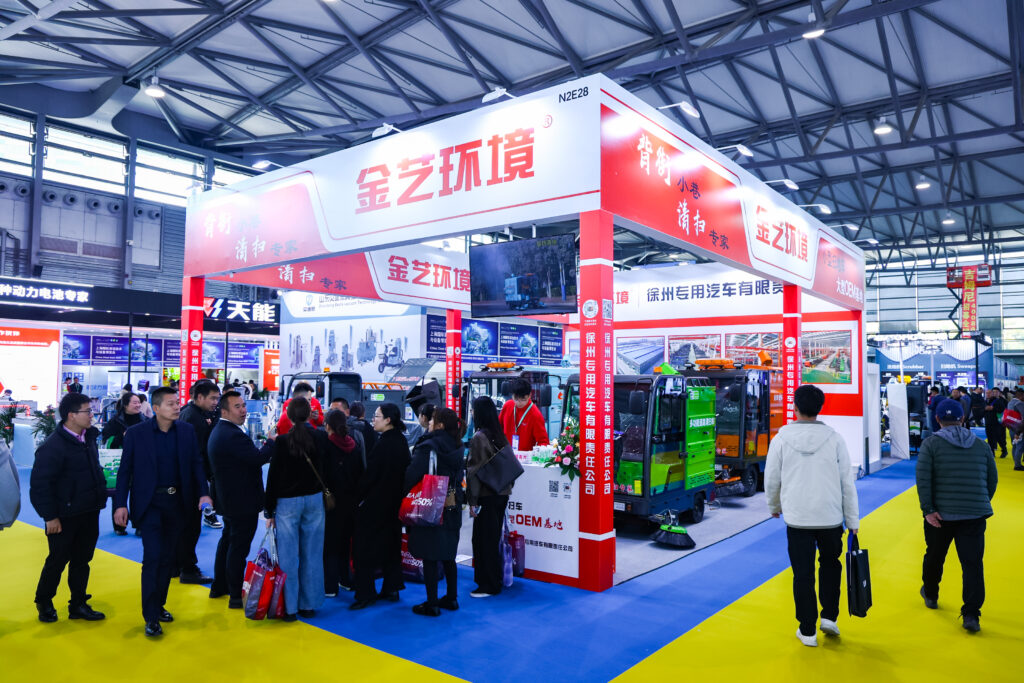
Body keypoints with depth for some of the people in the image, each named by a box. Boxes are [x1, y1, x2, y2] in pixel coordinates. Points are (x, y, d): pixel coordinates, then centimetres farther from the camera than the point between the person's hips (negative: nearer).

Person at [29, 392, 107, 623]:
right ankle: (43, 603, 32)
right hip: (64, 517, -7)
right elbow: (39, 484, -18)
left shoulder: (88, 437, 4)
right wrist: (50, 517, -16)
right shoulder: (53, 446, -20)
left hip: (89, 513, 7)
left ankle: (78, 604, 28)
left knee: (82, 560, 15)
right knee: (58, 561, 9)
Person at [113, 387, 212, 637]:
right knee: (153, 556, -9)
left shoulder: (187, 431, 2)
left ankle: (158, 605, 29)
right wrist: (121, 504, -10)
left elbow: (196, 464, 4)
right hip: (149, 504, -3)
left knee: (169, 558, 12)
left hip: (177, 503, 4)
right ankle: (151, 617, 3)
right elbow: (125, 471, -3)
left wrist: (203, 492, -9)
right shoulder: (136, 433, -6)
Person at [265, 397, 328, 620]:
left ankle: (290, 608, 13)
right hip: (314, 500, 3)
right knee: (312, 554, 10)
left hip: (287, 502, -3)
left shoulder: (283, 441, -12)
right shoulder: (321, 438, -4)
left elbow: (273, 476, -7)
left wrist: (270, 510, 0)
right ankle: (309, 605, 19)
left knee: (289, 557, 6)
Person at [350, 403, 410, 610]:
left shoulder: (384, 444, -21)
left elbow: (369, 474, -19)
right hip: (394, 504, 9)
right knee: (391, 545, 16)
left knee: (364, 546, 2)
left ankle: (366, 593, 7)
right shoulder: (401, 441, 5)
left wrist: (358, 497, -8)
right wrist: (398, 495, 17)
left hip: (375, 504, -9)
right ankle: (392, 588, 24)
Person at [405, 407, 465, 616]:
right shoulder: (459, 448, 5)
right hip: (452, 509, 7)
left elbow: (411, 476, -17)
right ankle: (451, 598, 26)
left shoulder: (428, 447, -17)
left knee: (429, 558, 2)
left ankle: (432, 604, 9)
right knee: (448, 556, 17)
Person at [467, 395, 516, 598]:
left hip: (486, 496, -7)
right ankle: (495, 580, 28)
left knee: (483, 540, 2)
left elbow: (475, 471, -15)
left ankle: (488, 586, 9)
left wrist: (472, 501, -12)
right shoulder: (500, 436, 7)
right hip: (502, 494, 8)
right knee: (494, 538, 17)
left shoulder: (479, 438, -14)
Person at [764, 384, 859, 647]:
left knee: (803, 573, 8)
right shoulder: (834, 439, -4)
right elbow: (847, 483, 0)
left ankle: (807, 631, 15)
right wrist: (853, 521, 8)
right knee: (830, 564, 24)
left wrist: (774, 506, 20)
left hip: (797, 518, -1)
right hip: (831, 517, 1)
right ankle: (829, 616, 21)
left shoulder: (781, 438, -7)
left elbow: (771, 480, 1)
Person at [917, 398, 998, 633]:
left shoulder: (931, 443, -4)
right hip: (975, 515, 2)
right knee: (973, 563, 3)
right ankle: (971, 615, -2)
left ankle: (930, 595, 36)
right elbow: (992, 479, 11)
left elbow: (923, 479, -13)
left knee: (934, 556, 17)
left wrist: (928, 510, -11)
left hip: (941, 515, -2)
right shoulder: (981, 445, 7)